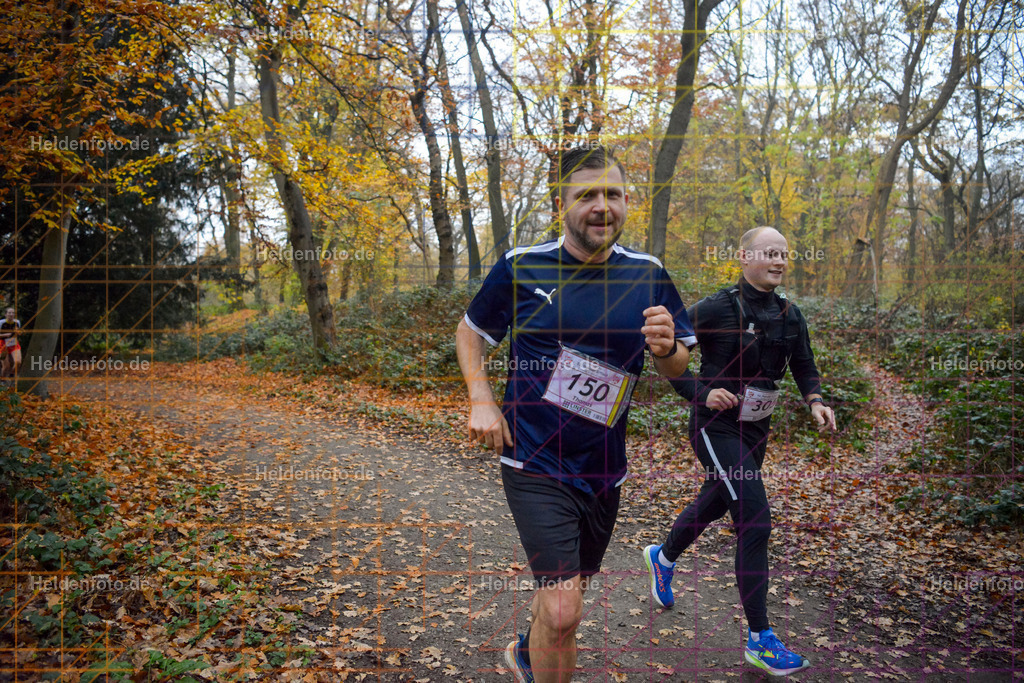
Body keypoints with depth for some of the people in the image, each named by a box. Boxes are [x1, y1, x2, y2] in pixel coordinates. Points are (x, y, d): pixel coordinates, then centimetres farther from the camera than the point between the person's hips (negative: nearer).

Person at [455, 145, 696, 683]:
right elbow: (470, 332, 6)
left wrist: (667, 347, -19)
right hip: (534, 463, -4)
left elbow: (677, 368, 5)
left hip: (604, 468, 4)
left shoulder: (648, 275, -2)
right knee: (562, 611, -13)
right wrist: (481, 400, -8)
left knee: (566, 590, 23)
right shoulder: (519, 267, -9)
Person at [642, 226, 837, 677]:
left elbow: (804, 367, 11)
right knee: (756, 522, -11)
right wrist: (700, 392, -23)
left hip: (755, 429, 8)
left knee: (714, 505, 25)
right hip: (716, 426, -7)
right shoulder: (717, 309, -16)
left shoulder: (789, 315, 3)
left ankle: (662, 558, 54)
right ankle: (759, 640, 3)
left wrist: (815, 402, -8)